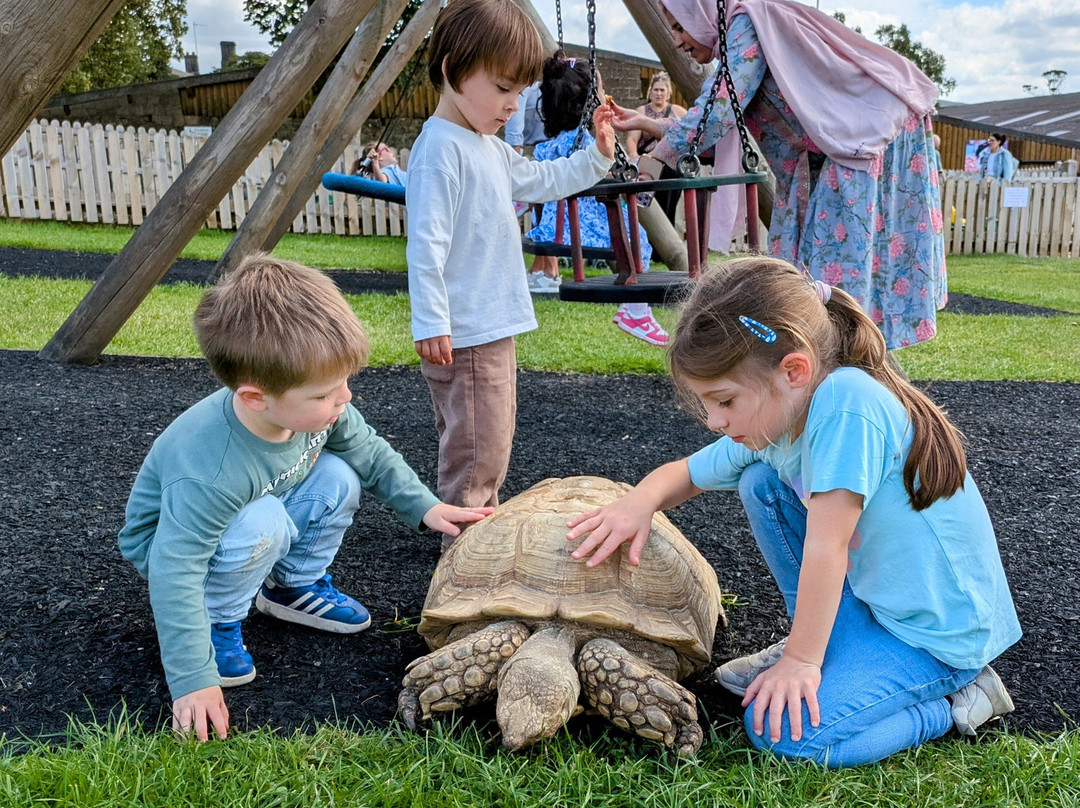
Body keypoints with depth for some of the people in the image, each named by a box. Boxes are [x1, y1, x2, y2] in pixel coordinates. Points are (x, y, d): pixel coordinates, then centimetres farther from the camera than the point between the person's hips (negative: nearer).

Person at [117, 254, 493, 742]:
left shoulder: (313, 408, -22)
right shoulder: (208, 473, -42)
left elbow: (370, 453, -4)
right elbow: (176, 574, -38)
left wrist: (425, 506, -10)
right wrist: (193, 680, -36)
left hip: (258, 514, 7)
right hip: (176, 541, -6)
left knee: (339, 477, -13)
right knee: (261, 523, -35)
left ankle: (293, 585, 8)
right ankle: (216, 622, -8)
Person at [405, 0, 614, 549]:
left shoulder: (491, 149, 15)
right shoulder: (440, 147, -16)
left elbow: (542, 181, 31)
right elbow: (426, 245, -21)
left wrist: (595, 158, 20)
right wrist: (430, 325, -23)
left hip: (493, 330, 11)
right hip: (463, 338, -11)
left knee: (492, 441, 21)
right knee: (476, 452, -3)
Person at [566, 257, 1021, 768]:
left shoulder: (845, 401, -30)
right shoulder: (771, 425, -4)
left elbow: (826, 546, -28)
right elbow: (686, 473, 9)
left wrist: (800, 661, -20)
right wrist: (639, 502, -13)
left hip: (941, 629, -8)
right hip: (871, 596, 8)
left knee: (785, 731, -20)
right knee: (760, 481, 0)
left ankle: (953, 702, 1)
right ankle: (822, 642, 12)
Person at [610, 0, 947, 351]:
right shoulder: (734, 57, 14)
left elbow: (718, 112, -23)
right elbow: (708, 128, 17)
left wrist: (653, 161, -20)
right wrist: (643, 123, 11)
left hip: (878, 133, -10)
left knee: (843, 263, -11)